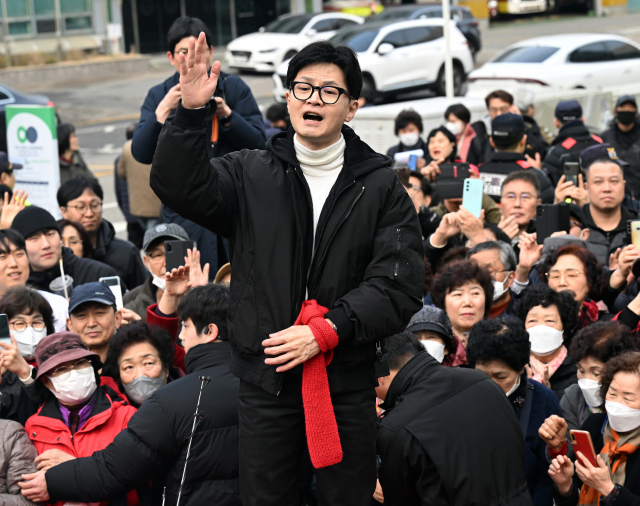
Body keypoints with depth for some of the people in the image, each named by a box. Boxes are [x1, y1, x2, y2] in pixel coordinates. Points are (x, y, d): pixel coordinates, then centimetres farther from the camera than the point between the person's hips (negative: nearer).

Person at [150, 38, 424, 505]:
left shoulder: (381, 187, 1)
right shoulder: (252, 175, 6)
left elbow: (399, 286, -7)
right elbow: (178, 186, -9)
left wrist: (326, 330, -18)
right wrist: (190, 112, -23)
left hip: (347, 380, -1)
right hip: (266, 376, 1)